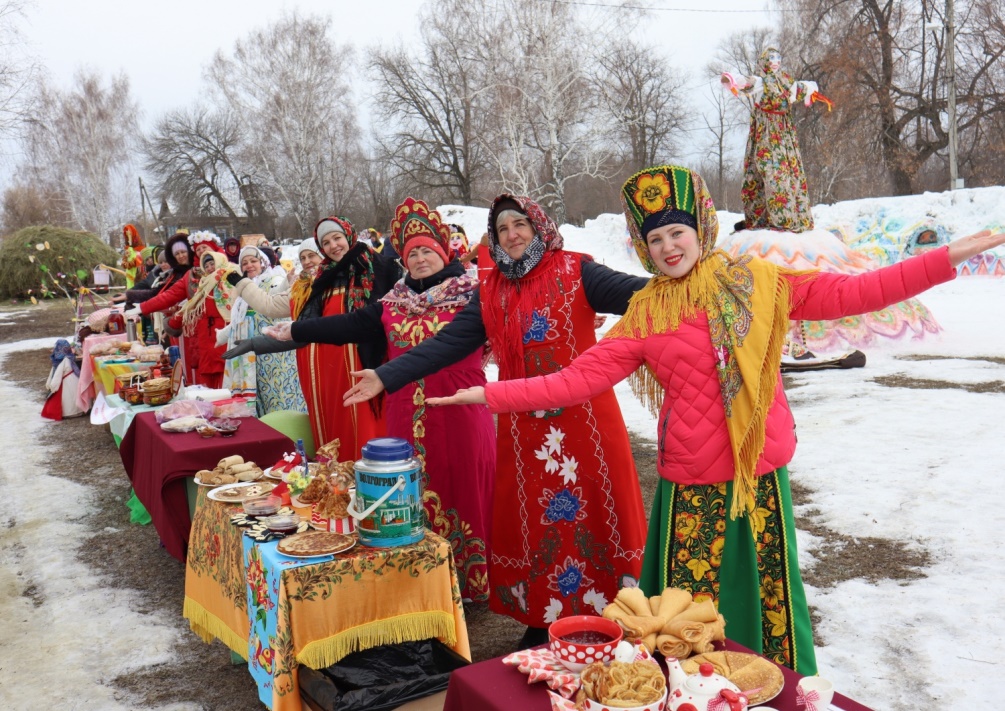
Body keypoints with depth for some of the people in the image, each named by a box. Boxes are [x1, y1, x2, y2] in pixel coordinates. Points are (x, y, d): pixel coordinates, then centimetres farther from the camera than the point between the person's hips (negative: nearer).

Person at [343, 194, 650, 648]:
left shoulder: (574, 273, -2)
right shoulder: (491, 292, 10)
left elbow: (638, 294, -16)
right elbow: (446, 344, 7)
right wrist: (387, 377, 0)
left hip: (585, 417, -3)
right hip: (524, 426, 4)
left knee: (596, 509, 2)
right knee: (533, 518, 8)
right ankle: (543, 619, 23)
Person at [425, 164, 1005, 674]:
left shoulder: (759, 284, 3)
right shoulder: (645, 318, 1)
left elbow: (851, 293, 1)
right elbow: (578, 379, -1)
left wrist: (949, 258, -3)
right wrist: (490, 396, -7)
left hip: (762, 476, 1)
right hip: (690, 486, 0)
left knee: (770, 599, 10)